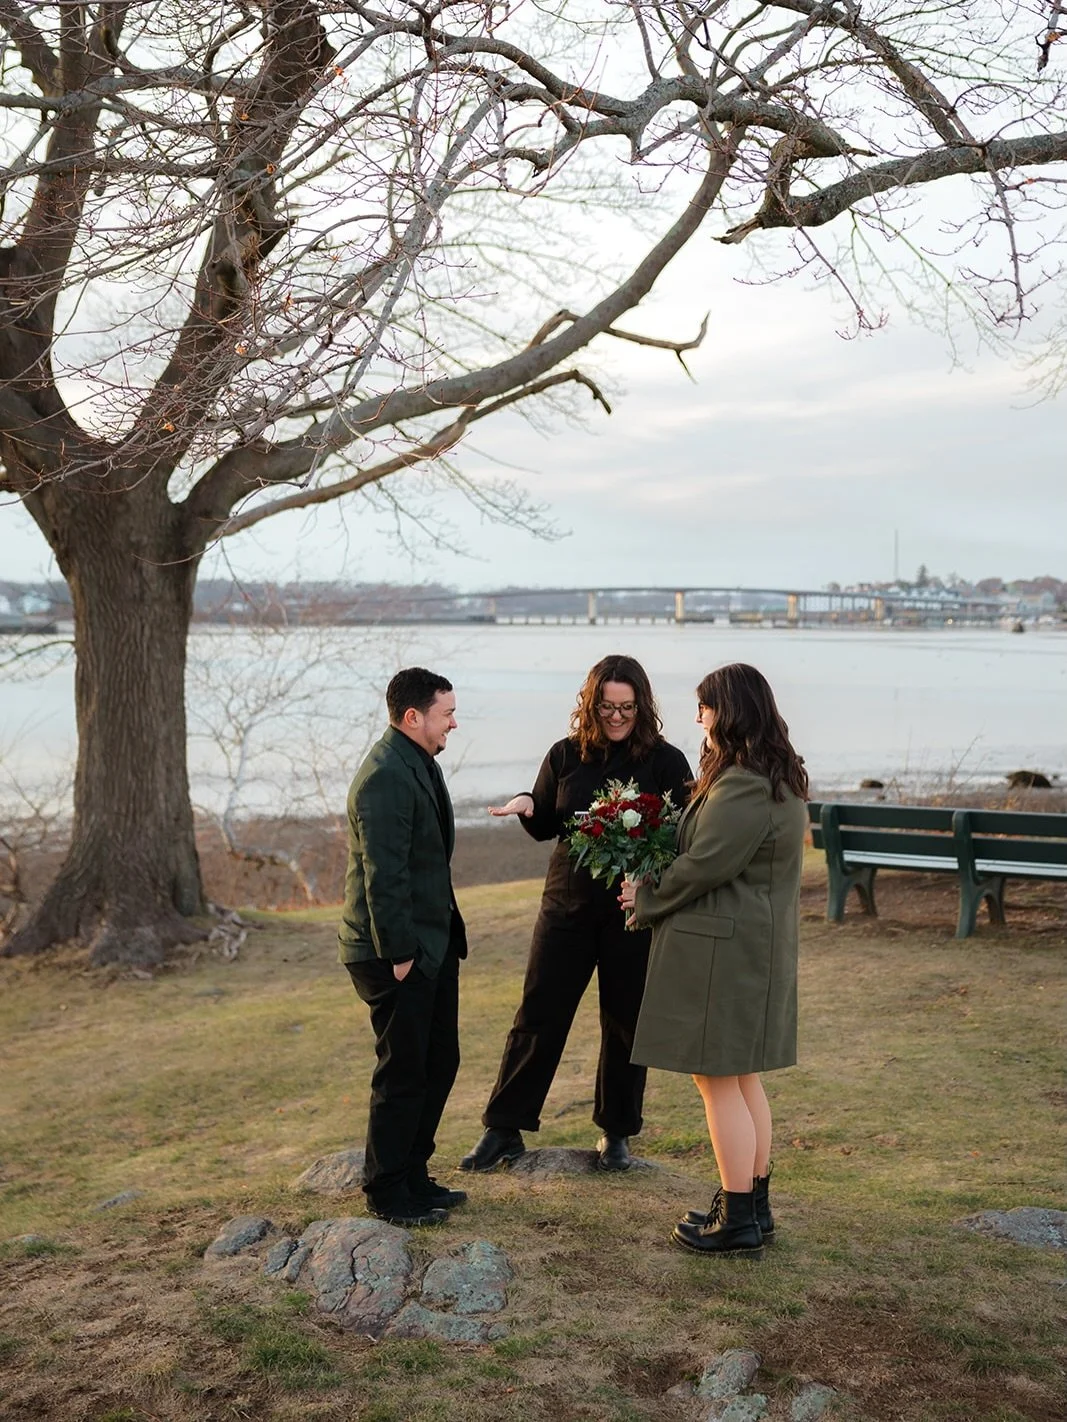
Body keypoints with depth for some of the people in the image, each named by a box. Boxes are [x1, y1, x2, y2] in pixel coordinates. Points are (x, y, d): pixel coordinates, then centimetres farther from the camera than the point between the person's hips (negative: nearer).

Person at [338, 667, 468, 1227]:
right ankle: (386, 1192, 16)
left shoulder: (417, 763, 12)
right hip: (399, 952, -10)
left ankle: (413, 1175, 29)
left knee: (439, 1061, 16)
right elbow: (384, 876, -23)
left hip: (431, 944, 10)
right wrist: (398, 954, -21)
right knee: (404, 1073, 1)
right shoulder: (385, 777, -21)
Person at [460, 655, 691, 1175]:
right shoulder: (566, 756, 2)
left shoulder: (665, 762, -6)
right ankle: (505, 1130, 14)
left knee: (625, 1024, 9)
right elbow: (546, 827, 10)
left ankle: (616, 1132, 27)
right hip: (568, 904, 2)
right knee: (538, 1016, 4)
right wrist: (527, 807, -12)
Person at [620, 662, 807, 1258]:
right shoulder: (780, 779, 12)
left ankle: (739, 1220, 7)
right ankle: (754, 1205, 27)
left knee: (719, 1079, -1)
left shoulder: (742, 789, -22)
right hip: (759, 944, 11)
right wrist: (658, 893, 11)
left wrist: (647, 899, -4)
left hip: (724, 950, -11)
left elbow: (702, 867, -21)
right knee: (743, 1076, 17)